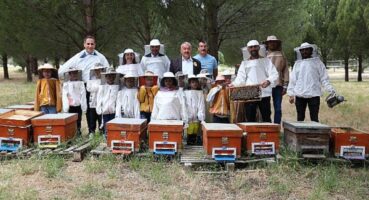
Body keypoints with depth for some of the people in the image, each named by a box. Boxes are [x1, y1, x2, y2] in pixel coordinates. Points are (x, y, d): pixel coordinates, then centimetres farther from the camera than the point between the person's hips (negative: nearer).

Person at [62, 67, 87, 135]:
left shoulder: (81, 83, 6)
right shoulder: (66, 84, 5)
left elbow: (83, 95, 2)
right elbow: (64, 96, 1)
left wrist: (84, 106, -5)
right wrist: (65, 107, -8)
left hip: (78, 106, 0)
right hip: (70, 106, 0)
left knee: (78, 120, 7)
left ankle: (78, 131, 16)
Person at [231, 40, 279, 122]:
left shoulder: (266, 61, 9)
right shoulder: (245, 63, 15)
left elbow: (274, 74, -1)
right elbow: (240, 78, 7)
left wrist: (268, 81, -22)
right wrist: (233, 84, -13)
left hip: (264, 94, -1)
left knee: (266, 118, 4)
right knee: (250, 119, 3)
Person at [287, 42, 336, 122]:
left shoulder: (317, 62, 5)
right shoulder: (297, 63, 11)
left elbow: (324, 79, 3)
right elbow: (292, 80, 10)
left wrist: (331, 89, -9)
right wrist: (291, 94, 6)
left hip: (314, 95, -2)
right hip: (299, 95, 2)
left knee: (314, 118, 1)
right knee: (300, 118, 10)